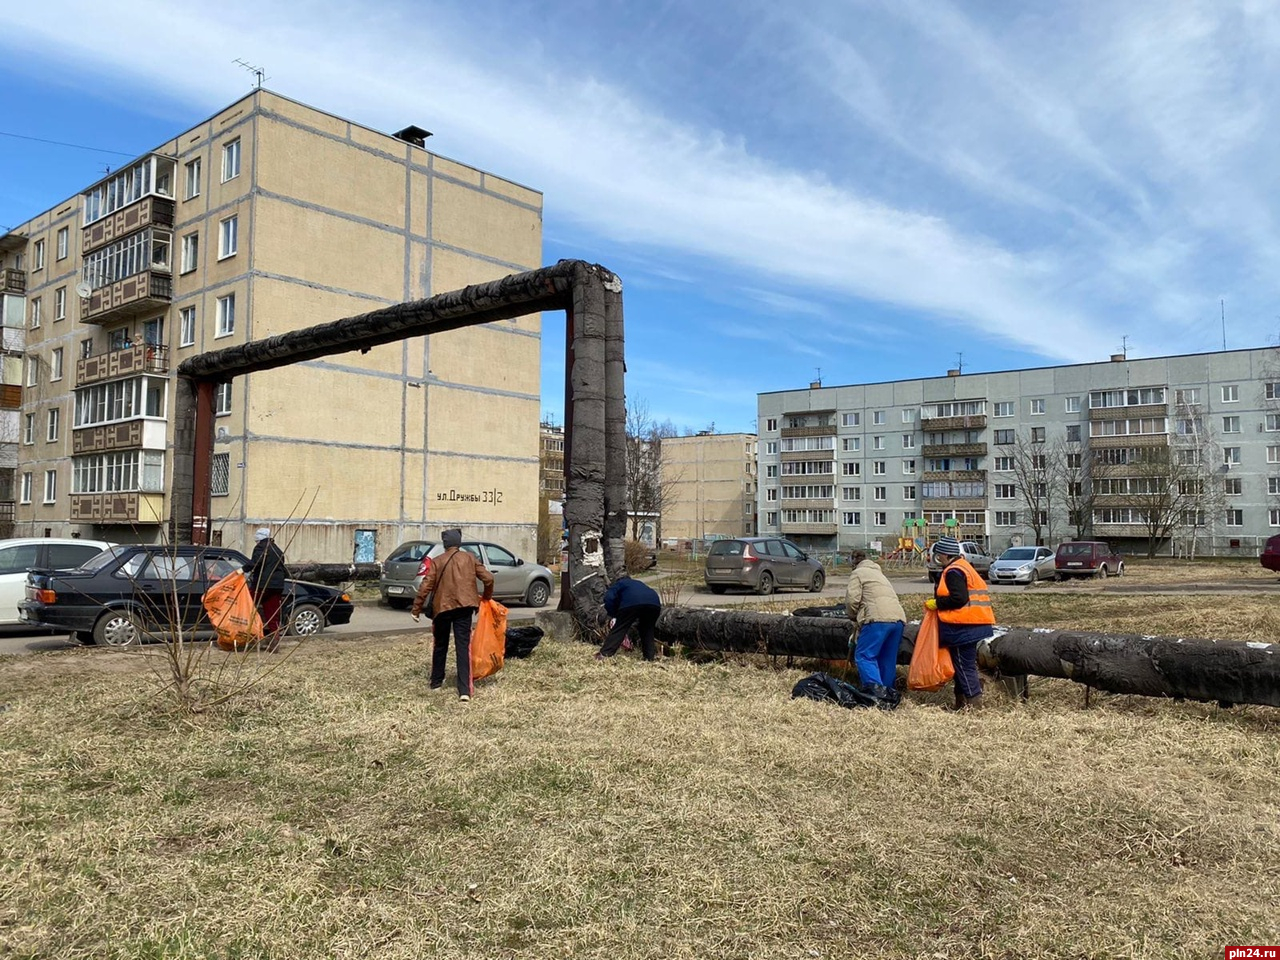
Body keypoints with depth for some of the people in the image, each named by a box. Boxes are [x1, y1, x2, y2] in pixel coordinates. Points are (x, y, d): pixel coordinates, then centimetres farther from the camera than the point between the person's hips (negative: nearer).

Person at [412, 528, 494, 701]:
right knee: (463, 647, -4)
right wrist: (487, 597, 18)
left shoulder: (437, 561, 3)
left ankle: (436, 682, 31)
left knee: (440, 645, 20)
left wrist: (416, 609, 1)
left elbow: (426, 586, -5)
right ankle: (464, 691, -14)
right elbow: (488, 578, 1)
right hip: (463, 607, 0)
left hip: (442, 607, 0)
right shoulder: (469, 558, 6)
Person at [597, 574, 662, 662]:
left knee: (618, 629, 6)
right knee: (647, 630, 25)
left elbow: (609, 599, 10)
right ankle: (651, 656, 20)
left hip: (632, 602, -5)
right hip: (654, 602, 5)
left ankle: (604, 654, 3)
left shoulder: (617, 584, 32)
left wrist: (614, 615, 21)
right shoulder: (638, 584, 47)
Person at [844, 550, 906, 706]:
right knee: (888, 659, 14)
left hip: (878, 618, -8)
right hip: (898, 618, 8)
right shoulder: (879, 574, 36)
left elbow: (852, 599, -2)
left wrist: (853, 616, 17)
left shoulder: (858, 573, 12)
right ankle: (888, 691, 15)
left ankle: (877, 689, -21)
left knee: (863, 655, -7)